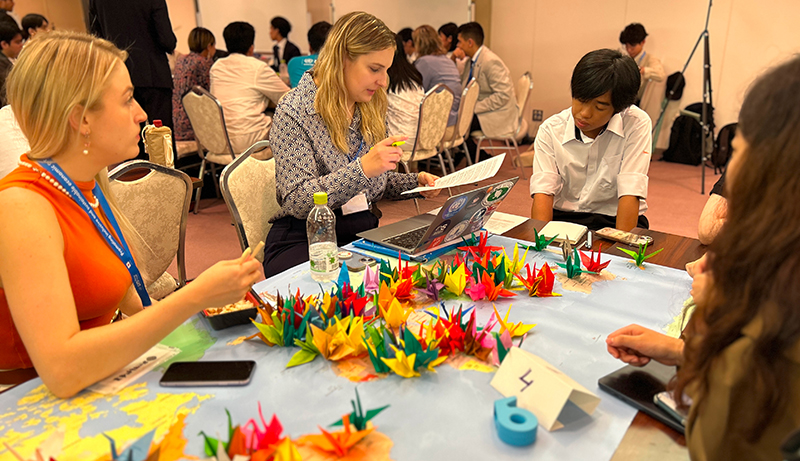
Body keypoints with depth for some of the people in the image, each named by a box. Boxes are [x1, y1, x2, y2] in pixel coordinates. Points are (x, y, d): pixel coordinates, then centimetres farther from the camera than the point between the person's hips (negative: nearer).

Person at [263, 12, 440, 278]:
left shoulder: (370, 108, 11)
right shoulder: (293, 113, -11)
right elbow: (297, 201, -19)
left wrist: (415, 182, 0)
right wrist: (362, 168, -29)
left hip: (365, 234, 7)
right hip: (307, 241, -6)